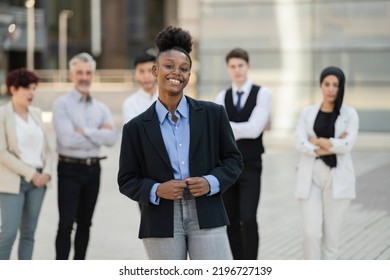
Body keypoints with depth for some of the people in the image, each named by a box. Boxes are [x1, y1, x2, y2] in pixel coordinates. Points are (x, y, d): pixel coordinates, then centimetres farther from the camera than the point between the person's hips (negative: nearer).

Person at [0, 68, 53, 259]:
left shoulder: (36, 113, 10)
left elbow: (47, 147, 13)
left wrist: (47, 172, -4)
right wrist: (30, 173, -14)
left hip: (38, 181, 5)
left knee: (29, 233, 7)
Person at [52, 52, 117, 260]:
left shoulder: (101, 108, 10)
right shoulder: (62, 104, -5)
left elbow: (111, 137, -5)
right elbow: (67, 138, -18)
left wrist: (84, 131, -14)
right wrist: (98, 134, -8)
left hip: (93, 168, 5)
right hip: (70, 167, -5)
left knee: (85, 223, 12)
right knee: (66, 224, -6)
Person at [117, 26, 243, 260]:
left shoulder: (213, 114, 4)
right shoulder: (137, 127, 2)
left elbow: (233, 160, 9)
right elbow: (127, 180, 5)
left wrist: (211, 182, -10)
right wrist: (156, 190, -14)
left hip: (206, 218, 0)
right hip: (161, 223, 0)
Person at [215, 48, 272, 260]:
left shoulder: (263, 94, -4)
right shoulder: (221, 97, 6)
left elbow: (255, 129, -16)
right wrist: (246, 128, -12)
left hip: (250, 168, -3)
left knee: (248, 219, -13)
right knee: (232, 222, 8)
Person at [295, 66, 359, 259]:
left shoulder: (349, 114, 3)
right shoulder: (308, 113, 7)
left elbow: (347, 145, -12)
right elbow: (300, 144, -7)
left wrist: (318, 141, -6)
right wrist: (332, 145, -13)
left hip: (337, 178, -1)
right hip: (311, 178, 1)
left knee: (331, 234, 4)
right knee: (311, 233, -7)